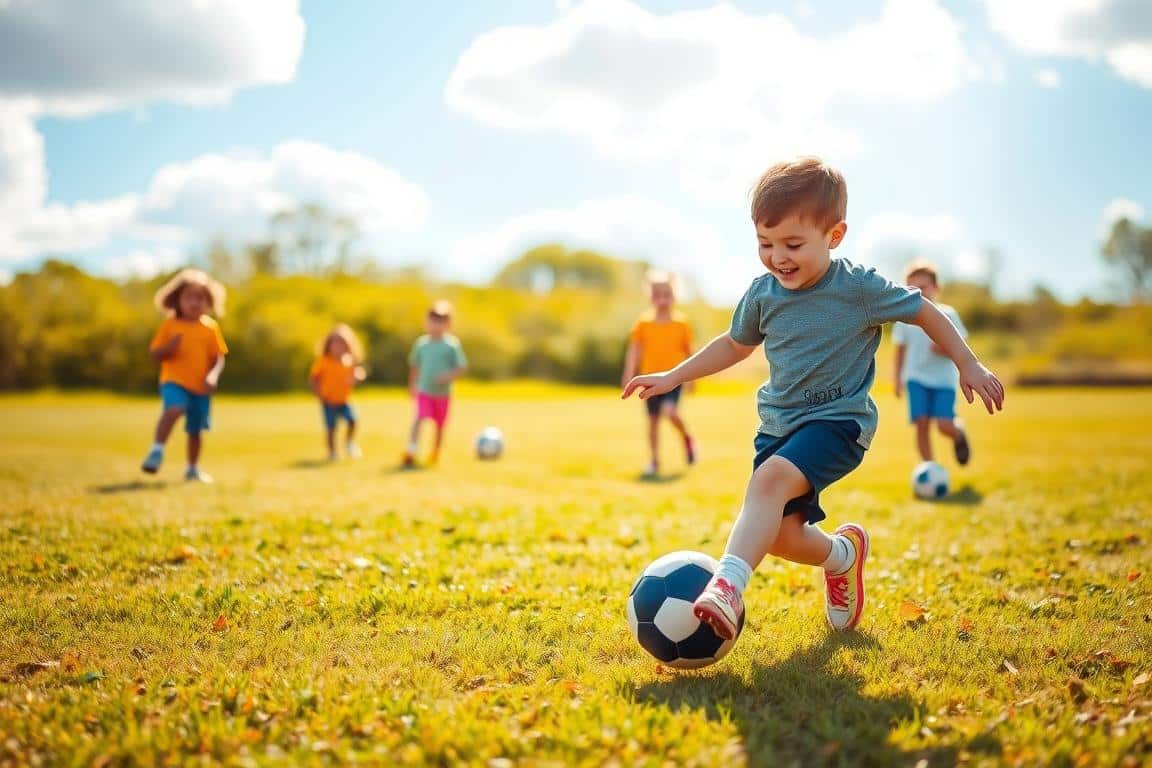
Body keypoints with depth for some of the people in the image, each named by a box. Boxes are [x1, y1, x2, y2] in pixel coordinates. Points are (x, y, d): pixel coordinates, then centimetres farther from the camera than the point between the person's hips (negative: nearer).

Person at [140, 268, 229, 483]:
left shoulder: (210, 327, 2)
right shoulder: (169, 325, -1)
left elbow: (219, 358, 2)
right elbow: (155, 353, -1)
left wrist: (213, 376, -16)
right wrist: (169, 348, -22)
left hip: (200, 387, 3)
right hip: (174, 381, -3)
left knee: (195, 430, 12)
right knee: (174, 409, -33)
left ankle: (193, 469, 30)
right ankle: (157, 451, -27)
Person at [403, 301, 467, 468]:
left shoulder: (452, 344, -7)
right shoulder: (421, 343, 1)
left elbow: (461, 366, -6)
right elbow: (414, 365, 14)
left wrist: (449, 376, -23)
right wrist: (412, 385, 18)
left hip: (443, 392, 0)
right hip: (424, 391, 0)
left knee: (440, 425, 14)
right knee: (419, 418, -21)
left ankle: (435, 453, 34)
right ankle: (411, 451, -28)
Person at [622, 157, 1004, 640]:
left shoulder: (860, 288, -11)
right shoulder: (762, 294, 1)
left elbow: (925, 313, 4)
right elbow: (735, 344, 19)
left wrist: (969, 366, 5)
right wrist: (672, 378, 16)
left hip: (838, 422, -5)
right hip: (778, 425, 6)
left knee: (770, 479, -33)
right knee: (779, 535, -2)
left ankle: (728, 586, -44)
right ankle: (842, 554, 31)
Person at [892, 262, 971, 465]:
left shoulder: (947, 315, -3)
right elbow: (901, 349, 14)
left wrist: (944, 349, -22)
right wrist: (898, 378, 11)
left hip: (944, 378, -2)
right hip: (916, 378, 2)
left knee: (944, 425, -13)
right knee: (921, 423, -10)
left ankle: (959, 434, 24)